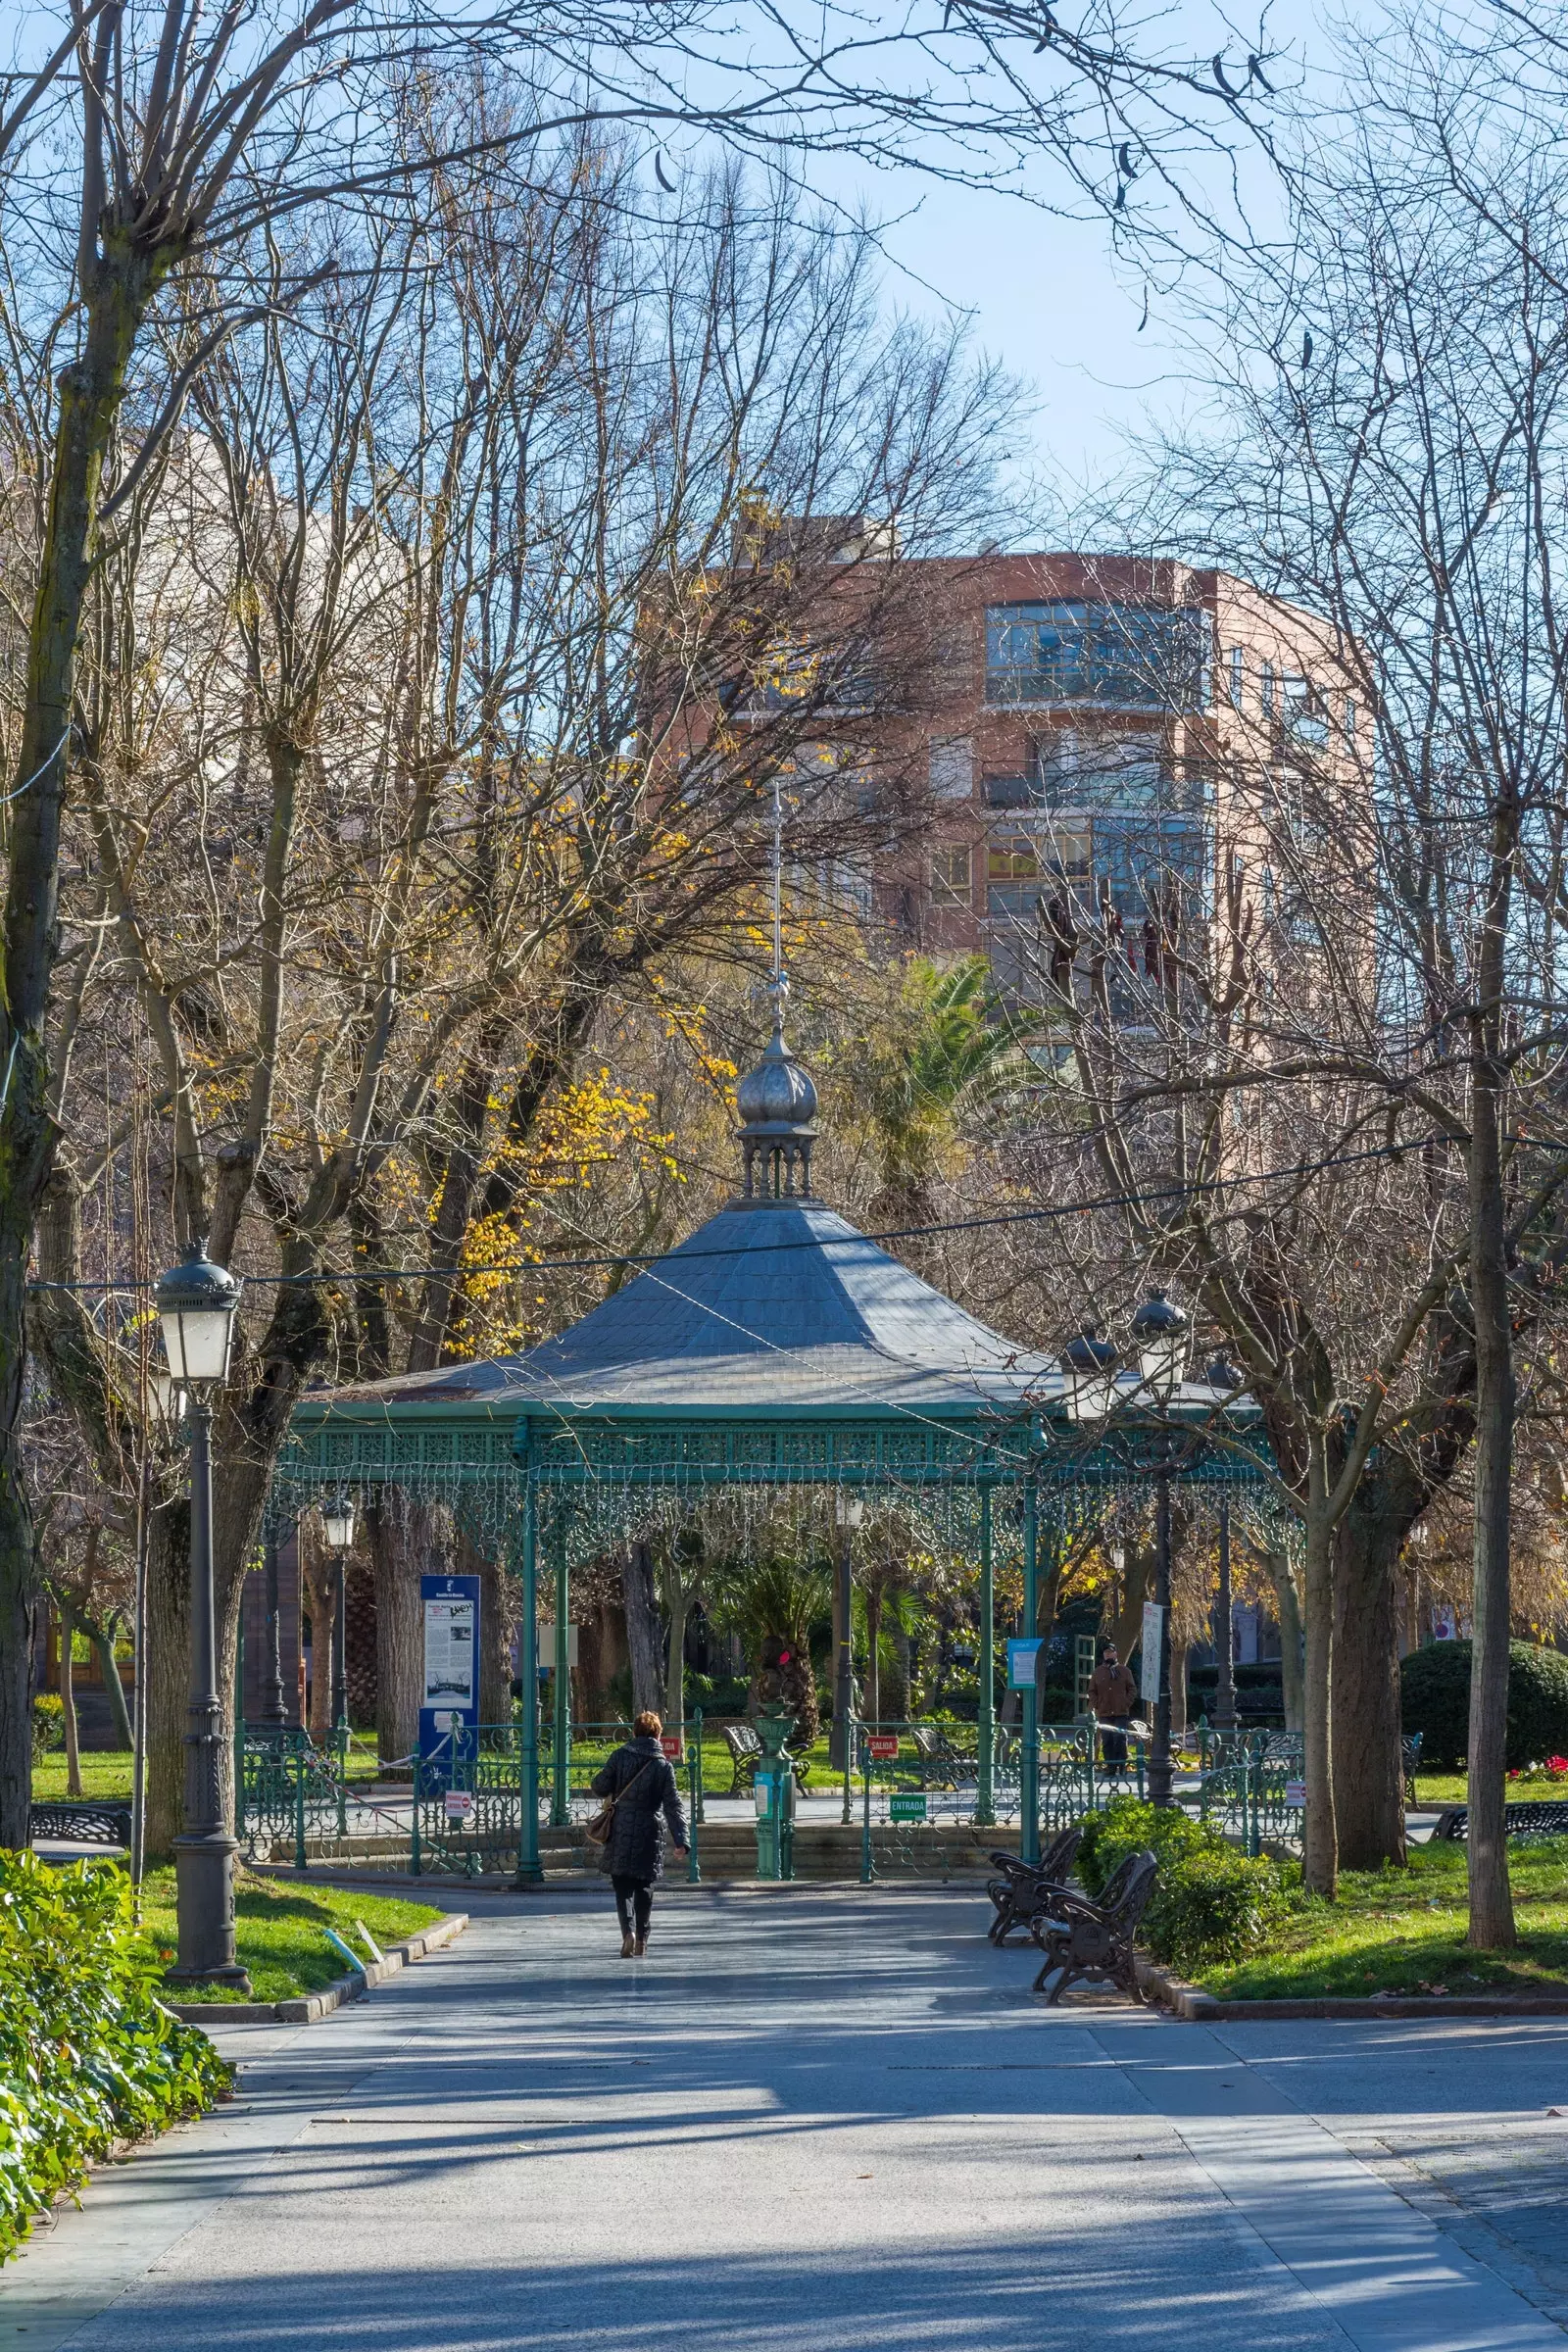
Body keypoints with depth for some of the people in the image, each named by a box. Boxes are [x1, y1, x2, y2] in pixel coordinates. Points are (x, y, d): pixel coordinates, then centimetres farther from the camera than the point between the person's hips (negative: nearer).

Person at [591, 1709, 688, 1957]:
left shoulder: (620, 1757, -3)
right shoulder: (663, 1766, -1)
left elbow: (600, 1787, -1)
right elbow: (673, 1806, -4)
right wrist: (680, 1841, -5)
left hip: (620, 1833, -1)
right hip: (649, 1834, 1)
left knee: (622, 1887, 2)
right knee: (644, 1887, 15)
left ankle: (628, 1931, -20)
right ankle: (641, 1939, 18)